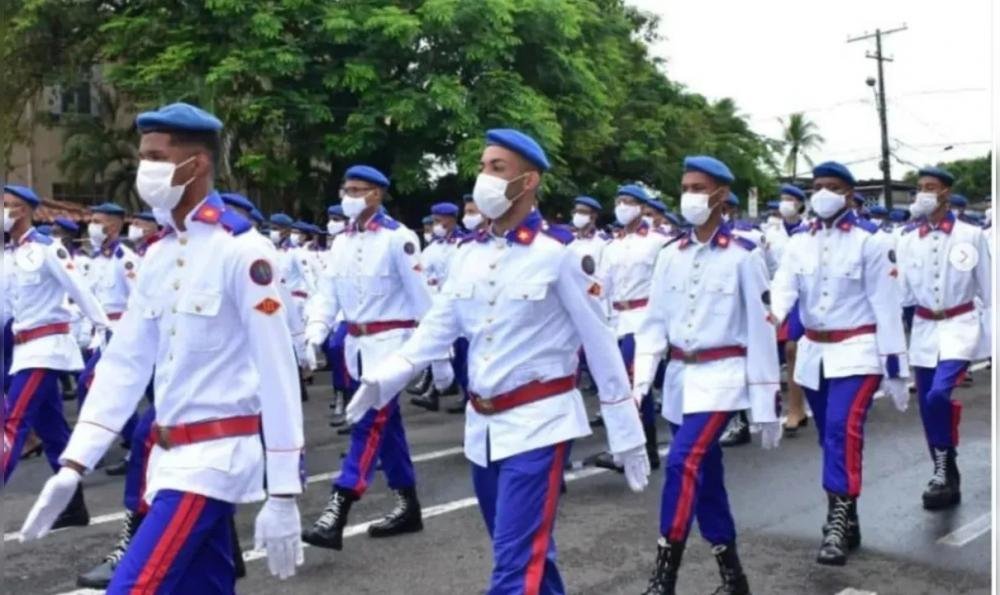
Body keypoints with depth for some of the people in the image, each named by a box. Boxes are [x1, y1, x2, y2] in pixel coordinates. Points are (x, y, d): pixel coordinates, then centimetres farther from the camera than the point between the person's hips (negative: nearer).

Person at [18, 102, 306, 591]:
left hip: (215, 455, -8)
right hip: (170, 454, 8)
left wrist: (283, 494, -16)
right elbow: (124, 362, 10)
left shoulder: (239, 251, -15)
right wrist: (74, 463, 3)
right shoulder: (157, 256, 9)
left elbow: (277, 374, -16)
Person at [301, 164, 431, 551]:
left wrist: (439, 352, -9)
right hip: (356, 343, 8)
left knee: (370, 423, -11)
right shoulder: (342, 242, 10)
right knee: (387, 423, 14)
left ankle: (336, 515, -14)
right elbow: (327, 293, 7)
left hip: (389, 341, -7)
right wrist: (314, 336, -11)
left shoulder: (397, 238, -11)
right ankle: (408, 507, 25)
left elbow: (421, 297, -11)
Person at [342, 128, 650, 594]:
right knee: (528, 551, 20)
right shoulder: (469, 255, 6)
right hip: (482, 424, 6)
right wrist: (380, 379, -10)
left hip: (539, 423, -6)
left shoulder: (559, 255, -11)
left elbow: (601, 346, -8)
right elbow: (435, 330, 7)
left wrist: (627, 437, -5)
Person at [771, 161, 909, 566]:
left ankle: (837, 525, -19)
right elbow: (784, 287, -11)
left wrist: (895, 366, -8)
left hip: (857, 350, -5)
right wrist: (769, 317, -34)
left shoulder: (869, 241, -7)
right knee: (831, 437, 12)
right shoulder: (799, 242, 5)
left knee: (843, 430, -20)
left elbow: (885, 304, -7)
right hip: (813, 351, 5)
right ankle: (847, 521, 25)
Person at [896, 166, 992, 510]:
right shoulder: (908, 240, 3)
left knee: (939, 395, -24)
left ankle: (945, 468, -5)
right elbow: (903, 292, 4)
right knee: (928, 407, 7)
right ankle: (946, 479, 23)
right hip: (924, 328, 4)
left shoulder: (971, 235, -4)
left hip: (961, 325, -4)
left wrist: (991, 333, 1)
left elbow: (987, 289, 1)